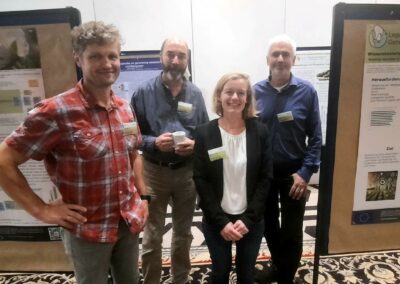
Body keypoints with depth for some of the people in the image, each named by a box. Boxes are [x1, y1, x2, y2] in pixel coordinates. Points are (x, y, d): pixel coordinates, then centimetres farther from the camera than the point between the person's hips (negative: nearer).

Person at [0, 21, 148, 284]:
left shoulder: (125, 109, 0)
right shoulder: (56, 111, -19)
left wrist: (143, 196, 9)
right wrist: (40, 210, -12)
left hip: (130, 222, 5)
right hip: (88, 229, -5)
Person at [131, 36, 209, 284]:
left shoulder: (195, 94, 2)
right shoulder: (144, 92, -5)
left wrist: (194, 145, -14)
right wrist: (154, 142, -22)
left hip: (187, 172, 3)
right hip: (154, 171, -2)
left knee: (184, 232, 20)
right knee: (152, 237, 10)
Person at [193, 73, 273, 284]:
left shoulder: (260, 131, -5)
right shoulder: (204, 133, -8)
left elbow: (266, 178, -5)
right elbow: (201, 182, -9)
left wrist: (248, 219, -11)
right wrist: (221, 221, -13)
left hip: (251, 220, 1)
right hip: (215, 221, -1)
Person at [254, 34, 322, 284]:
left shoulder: (307, 91, -7)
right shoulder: (256, 91, -3)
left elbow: (315, 138, -6)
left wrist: (305, 172, -14)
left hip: (293, 173, -2)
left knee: (291, 231, 11)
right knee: (269, 225, 19)